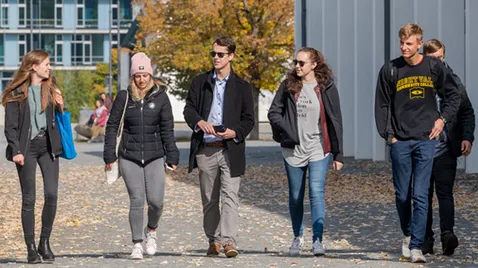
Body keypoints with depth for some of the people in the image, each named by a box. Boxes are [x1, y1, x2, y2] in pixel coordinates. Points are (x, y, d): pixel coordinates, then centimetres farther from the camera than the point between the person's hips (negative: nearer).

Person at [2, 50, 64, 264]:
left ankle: (45, 242, 7)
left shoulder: (50, 89, 12)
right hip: (27, 147, -4)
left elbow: (58, 120, 18)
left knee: (51, 194, -7)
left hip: (48, 145, 4)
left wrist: (60, 107, -2)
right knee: (29, 198, -1)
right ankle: (31, 248, 5)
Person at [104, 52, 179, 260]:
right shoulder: (124, 97, 1)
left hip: (155, 157, 0)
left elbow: (167, 129, 5)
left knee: (156, 200, -6)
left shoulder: (160, 97, 2)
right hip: (129, 157, 0)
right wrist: (109, 155, 0)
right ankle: (137, 244, 5)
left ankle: (151, 231, 25)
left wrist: (172, 157, 1)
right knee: (136, 200, -4)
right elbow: (112, 126, 5)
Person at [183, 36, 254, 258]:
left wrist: (235, 132, -15)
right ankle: (213, 241, 17)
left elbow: (249, 119, 4)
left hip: (230, 150, -2)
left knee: (230, 196, -12)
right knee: (209, 199, 8)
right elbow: (189, 109, 5)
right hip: (205, 150, 2)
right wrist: (199, 122, -17)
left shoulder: (242, 86, 6)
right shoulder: (200, 82, 10)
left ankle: (228, 240, -18)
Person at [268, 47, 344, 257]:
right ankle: (298, 237, 26)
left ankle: (318, 240, -15)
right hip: (293, 149, 3)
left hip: (318, 149, -3)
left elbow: (335, 121, 0)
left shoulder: (326, 87, -2)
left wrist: (338, 154, -1)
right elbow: (273, 111, 8)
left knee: (316, 192, -16)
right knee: (295, 196, 11)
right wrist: (286, 131, -9)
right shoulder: (288, 85, 4)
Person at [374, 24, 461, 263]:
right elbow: (382, 105, 5)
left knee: (420, 195, -8)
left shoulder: (434, 67, 1)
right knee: (402, 195, 8)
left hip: (426, 139, -1)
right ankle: (408, 235, 32)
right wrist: (388, 135, -2)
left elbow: (453, 94, 14)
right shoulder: (390, 70, 0)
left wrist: (443, 118, 2)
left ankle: (416, 246, -8)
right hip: (400, 142, 1)